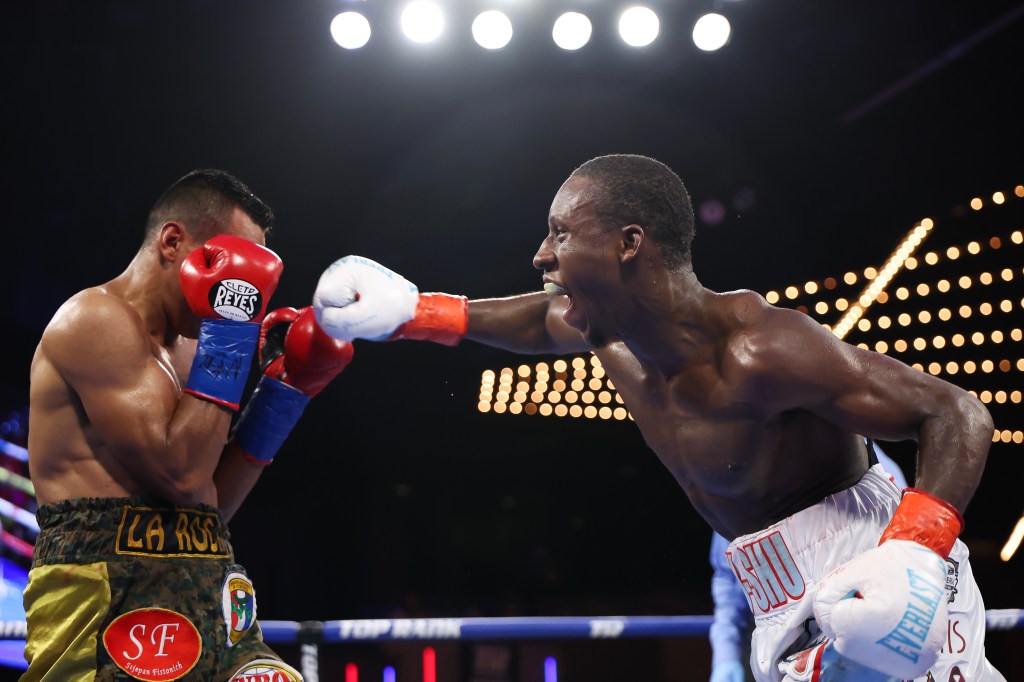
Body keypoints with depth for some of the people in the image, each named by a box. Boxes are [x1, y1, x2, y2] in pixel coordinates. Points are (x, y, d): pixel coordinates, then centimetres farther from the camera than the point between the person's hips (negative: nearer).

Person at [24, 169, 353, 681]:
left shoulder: (180, 347, 17)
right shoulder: (95, 319, -9)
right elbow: (183, 473, -17)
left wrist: (287, 386, 10)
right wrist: (230, 324, -14)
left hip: (203, 591, 8)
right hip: (110, 598, -8)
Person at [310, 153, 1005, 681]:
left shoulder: (760, 350, -27)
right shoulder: (609, 333, 0)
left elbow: (960, 414, -23)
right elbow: (545, 319, 26)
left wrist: (916, 554, -37)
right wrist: (414, 311, 23)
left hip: (866, 591, -8)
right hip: (787, 615, 8)